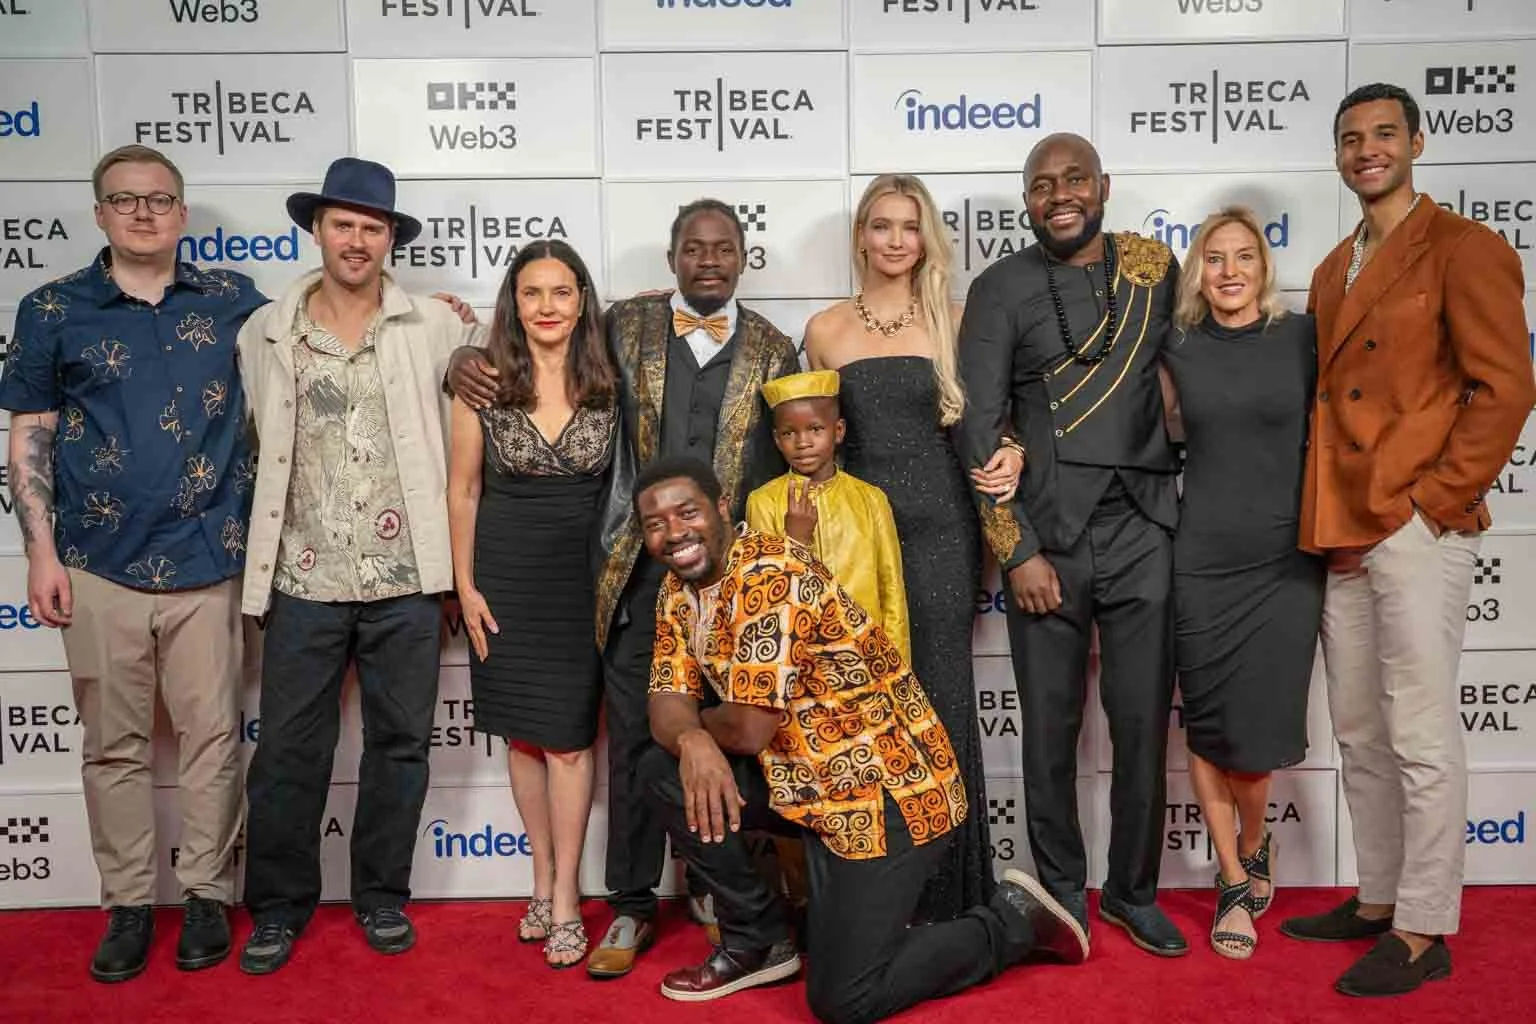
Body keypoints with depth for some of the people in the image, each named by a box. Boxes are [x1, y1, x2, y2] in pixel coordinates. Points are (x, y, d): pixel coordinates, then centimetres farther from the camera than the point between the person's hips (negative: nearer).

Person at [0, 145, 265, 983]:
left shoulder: (232, 301, 7)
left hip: (207, 563, 0)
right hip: (99, 568, 0)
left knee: (212, 736, 5)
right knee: (113, 745, 8)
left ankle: (207, 893, 19)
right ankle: (127, 903, 21)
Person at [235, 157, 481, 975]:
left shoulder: (434, 326, 1)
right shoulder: (266, 332, 4)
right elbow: (257, 446, 12)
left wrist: (451, 522, 5)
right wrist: (261, 548, 11)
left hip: (405, 580, 0)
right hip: (302, 580, 1)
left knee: (400, 743, 10)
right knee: (288, 750, 7)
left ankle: (382, 895, 27)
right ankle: (279, 904, 25)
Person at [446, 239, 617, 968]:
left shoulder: (609, 385, -4)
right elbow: (462, 490, 1)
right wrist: (465, 586, -1)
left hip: (583, 576, -1)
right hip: (507, 577, 1)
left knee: (568, 736, 0)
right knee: (522, 734, 11)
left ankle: (565, 899, 12)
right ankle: (545, 881, 27)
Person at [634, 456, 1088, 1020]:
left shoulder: (766, 574, -24)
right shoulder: (679, 590, 6)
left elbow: (750, 729, -26)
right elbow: (668, 701, 1)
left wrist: (698, 720, -4)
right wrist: (691, 741, -23)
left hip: (889, 789, -8)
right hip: (808, 779, 9)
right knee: (665, 771, -3)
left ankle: (1014, 921, 12)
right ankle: (759, 942, 11)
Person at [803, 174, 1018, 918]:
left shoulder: (952, 321, 6)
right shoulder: (825, 329, 8)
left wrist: (1012, 455, -9)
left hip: (939, 530, -1)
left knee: (942, 702, 1)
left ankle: (947, 896, 16)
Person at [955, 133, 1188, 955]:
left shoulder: (1154, 267, 9)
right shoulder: (1002, 288, -1)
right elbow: (978, 426, -5)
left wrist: (1175, 494, 9)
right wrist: (1016, 551, -9)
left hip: (1141, 528, 2)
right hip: (1046, 536, -2)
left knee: (1144, 721, 6)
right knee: (1051, 726, 6)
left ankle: (1134, 890, 25)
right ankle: (1062, 893, 24)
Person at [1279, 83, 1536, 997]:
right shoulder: (1334, 271, 18)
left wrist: (1430, 502, -13)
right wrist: (1328, 513, 10)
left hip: (1419, 533, -7)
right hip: (1345, 536, 8)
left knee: (1421, 737, -2)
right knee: (1360, 734, 14)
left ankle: (1424, 932, 10)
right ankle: (1378, 900, 28)